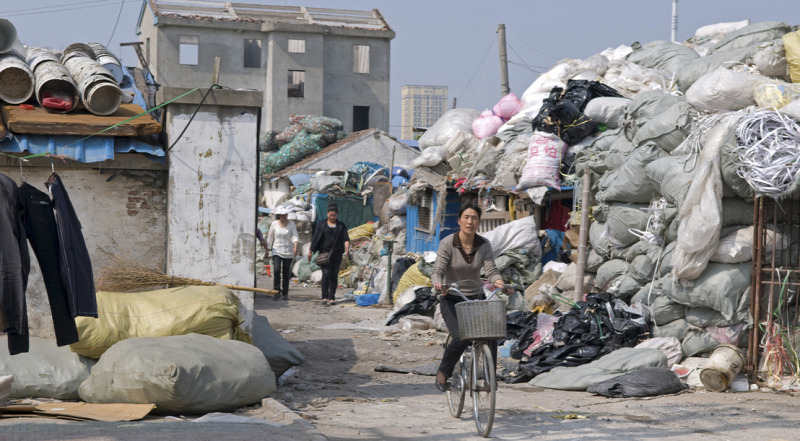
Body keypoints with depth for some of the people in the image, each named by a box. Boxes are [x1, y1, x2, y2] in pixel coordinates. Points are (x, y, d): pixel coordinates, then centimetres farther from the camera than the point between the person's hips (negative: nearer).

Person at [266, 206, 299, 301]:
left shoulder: (291, 224, 0)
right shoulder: (274, 224, 1)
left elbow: (294, 236, -10)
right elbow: (270, 238, 10)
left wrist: (295, 247, -27)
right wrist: (268, 249, 12)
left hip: (288, 252, 1)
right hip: (277, 251, -1)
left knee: (286, 273, 4)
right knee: (276, 270, -18)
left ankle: (285, 293, 15)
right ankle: (277, 292, -13)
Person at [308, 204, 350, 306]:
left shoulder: (341, 226, 11)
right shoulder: (321, 225, 8)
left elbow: (346, 238, -2)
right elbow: (315, 238, 5)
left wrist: (347, 247, -22)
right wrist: (310, 251, -2)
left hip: (337, 254, 2)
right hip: (324, 252, -2)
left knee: (334, 275, 2)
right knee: (326, 273, -15)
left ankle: (332, 298, 8)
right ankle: (324, 297, -15)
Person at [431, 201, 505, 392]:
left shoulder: (484, 245, -2)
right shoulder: (447, 243, -11)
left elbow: (491, 270, -10)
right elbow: (438, 271, -18)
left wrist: (499, 283, -32)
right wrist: (438, 284, -40)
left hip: (476, 298, 3)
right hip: (451, 299, -3)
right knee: (460, 338, -23)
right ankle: (443, 372, 3)